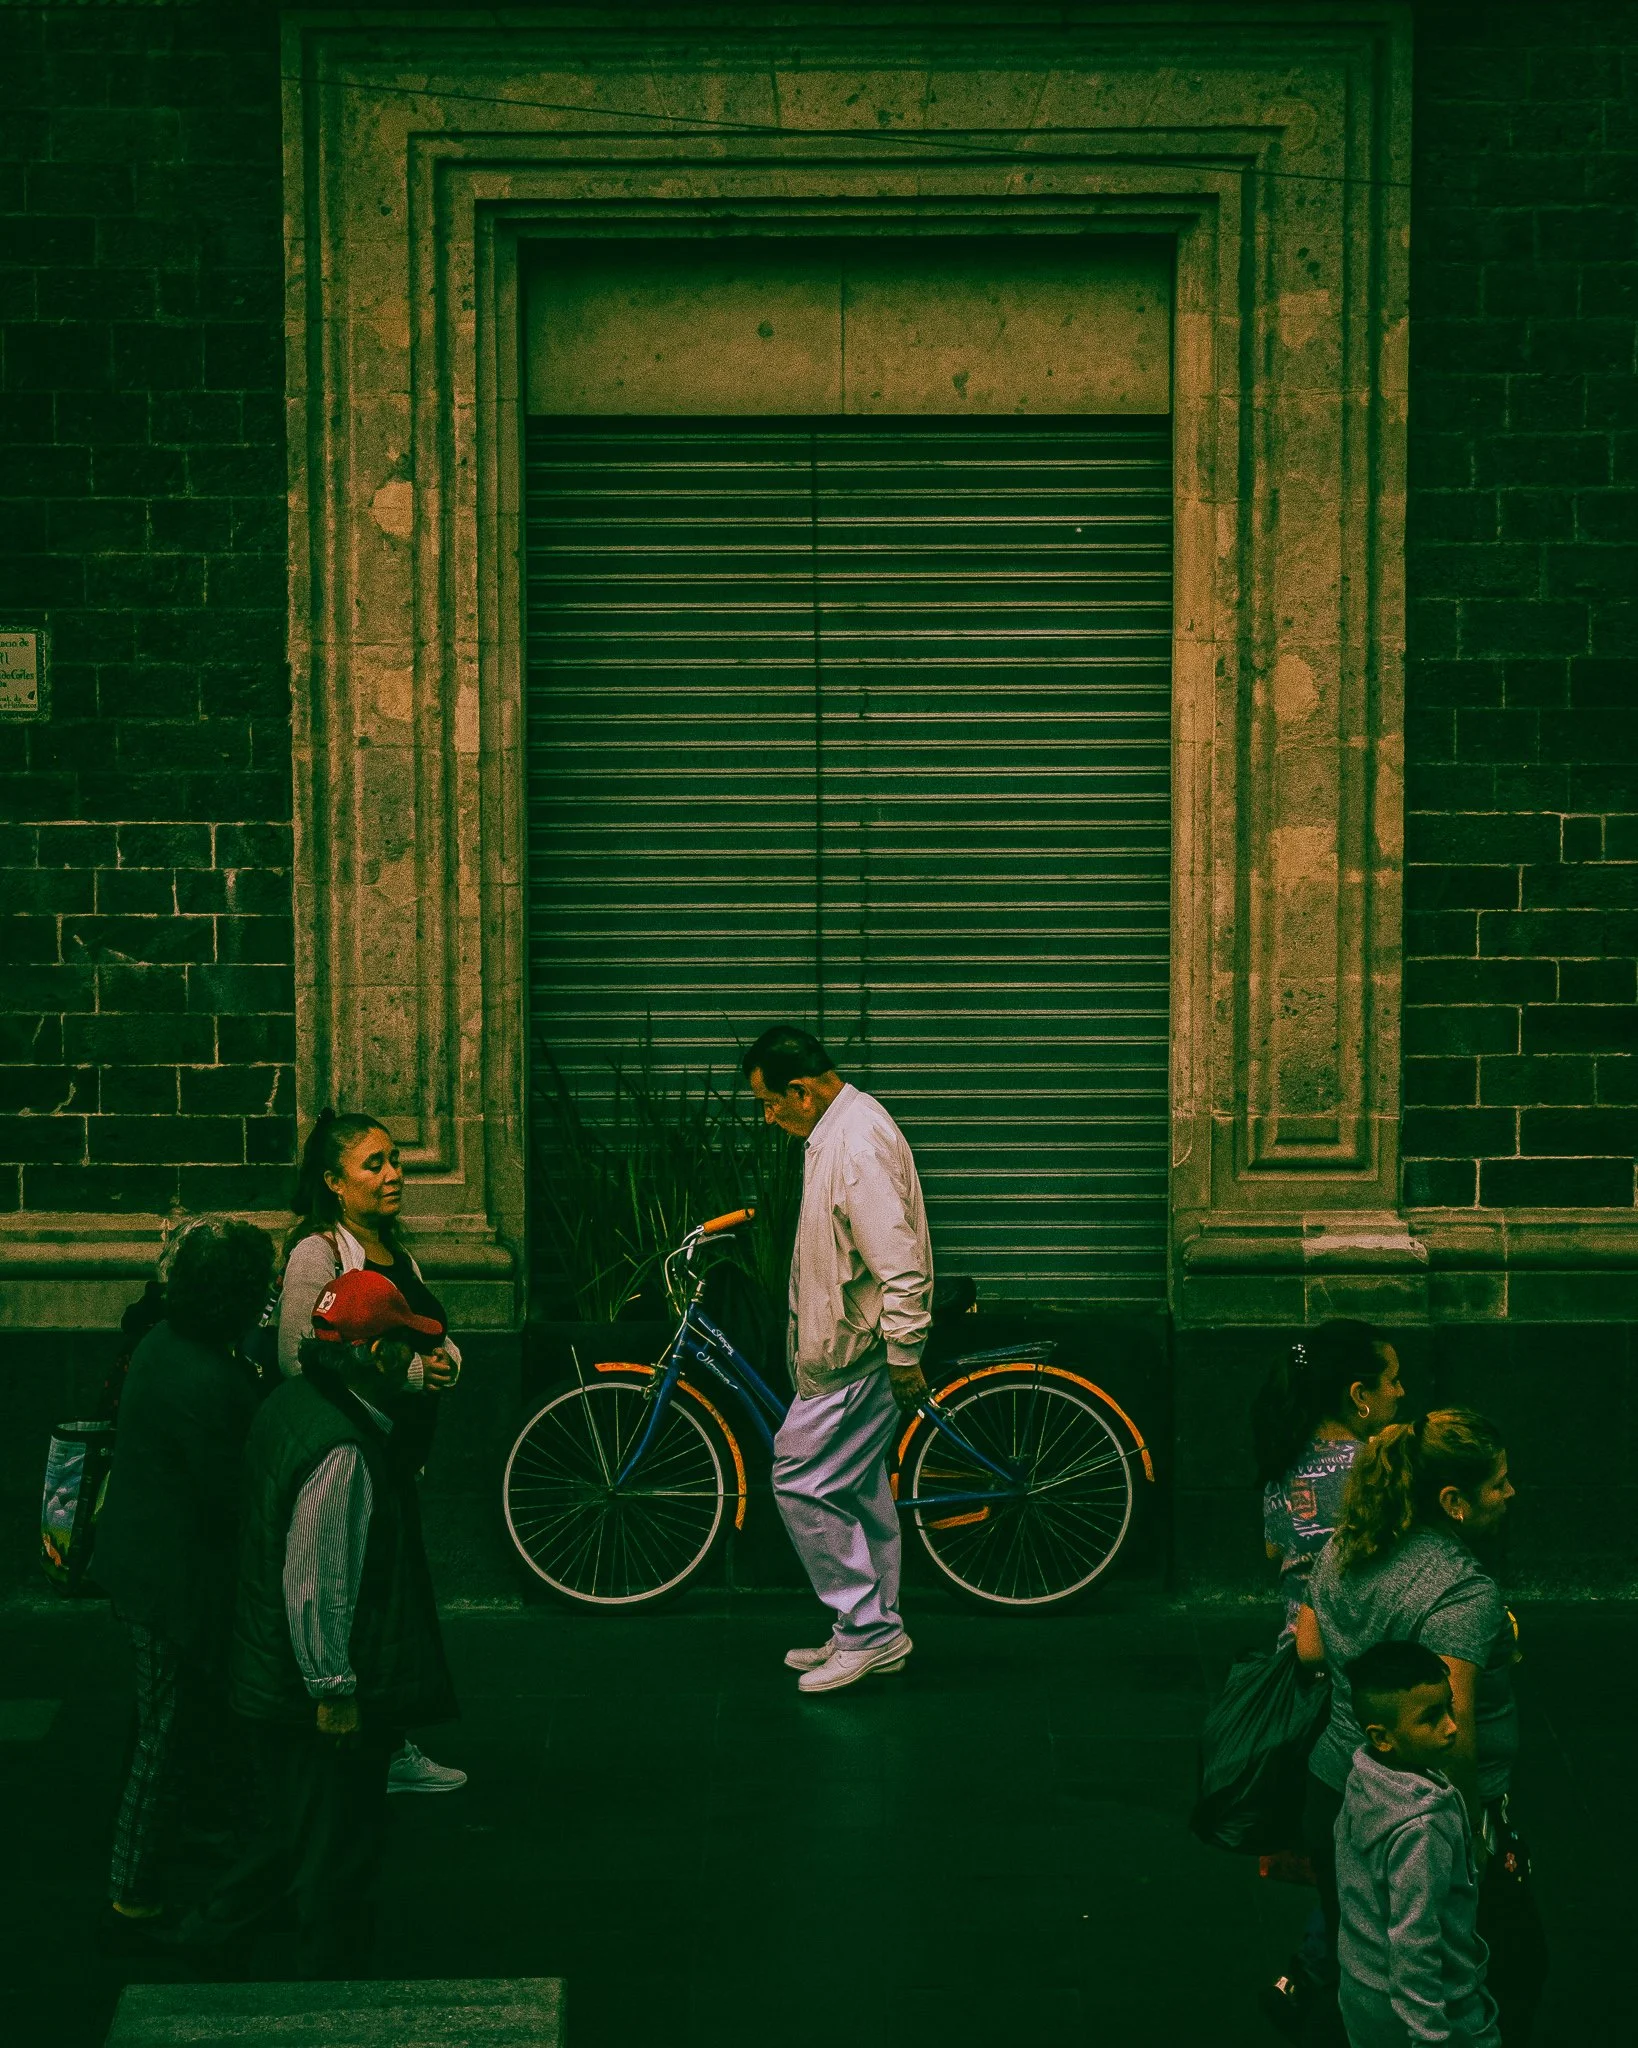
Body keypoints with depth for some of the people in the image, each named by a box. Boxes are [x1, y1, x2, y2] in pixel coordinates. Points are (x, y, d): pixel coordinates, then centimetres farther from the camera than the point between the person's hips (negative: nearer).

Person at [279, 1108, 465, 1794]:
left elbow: (441, 1340, 25)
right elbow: (298, 1359, -21)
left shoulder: (396, 1253, 15)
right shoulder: (318, 1252, -12)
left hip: (398, 1455, 9)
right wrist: (407, 1370, -20)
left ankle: (394, 1749, 24)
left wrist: (445, 1361, 0)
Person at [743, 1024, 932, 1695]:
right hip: (844, 1346, 11)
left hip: (855, 1354, -11)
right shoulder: (835, 1129, 12)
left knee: (803, 1482, -9)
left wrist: (904, 1356, -23)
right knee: (859, 1490, 15)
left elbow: (898, 1261, -26)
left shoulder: (859, 1142, -23)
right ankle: (873, 1633, 23)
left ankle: (867, 1630, -2)